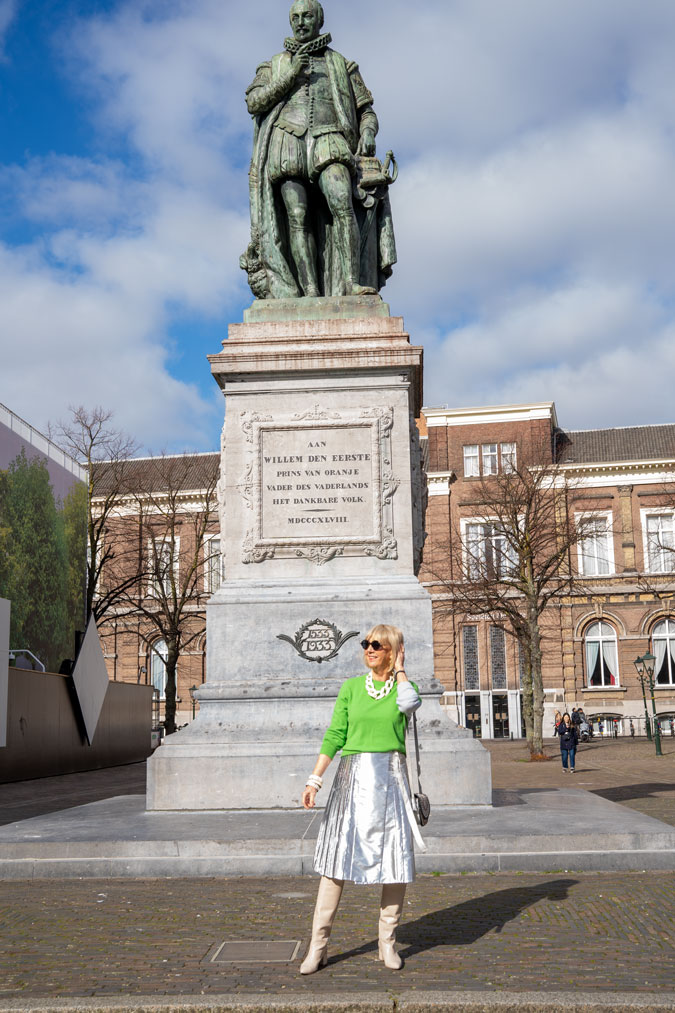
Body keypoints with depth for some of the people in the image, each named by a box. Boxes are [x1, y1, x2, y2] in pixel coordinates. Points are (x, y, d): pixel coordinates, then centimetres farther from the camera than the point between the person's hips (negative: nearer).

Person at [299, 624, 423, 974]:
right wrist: (314, 780, -4)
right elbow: (334, 737, 5)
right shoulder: (351, 687, 8)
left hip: (391, 777, 0)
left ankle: (388, 942, 17)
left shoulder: (403, 685, 5)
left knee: (395, 858, 2)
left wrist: (399, 669, -6)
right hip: (353, 777, 0)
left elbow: (409, 704, -21)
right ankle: (318, 945, 4)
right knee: (336, 857, -2)